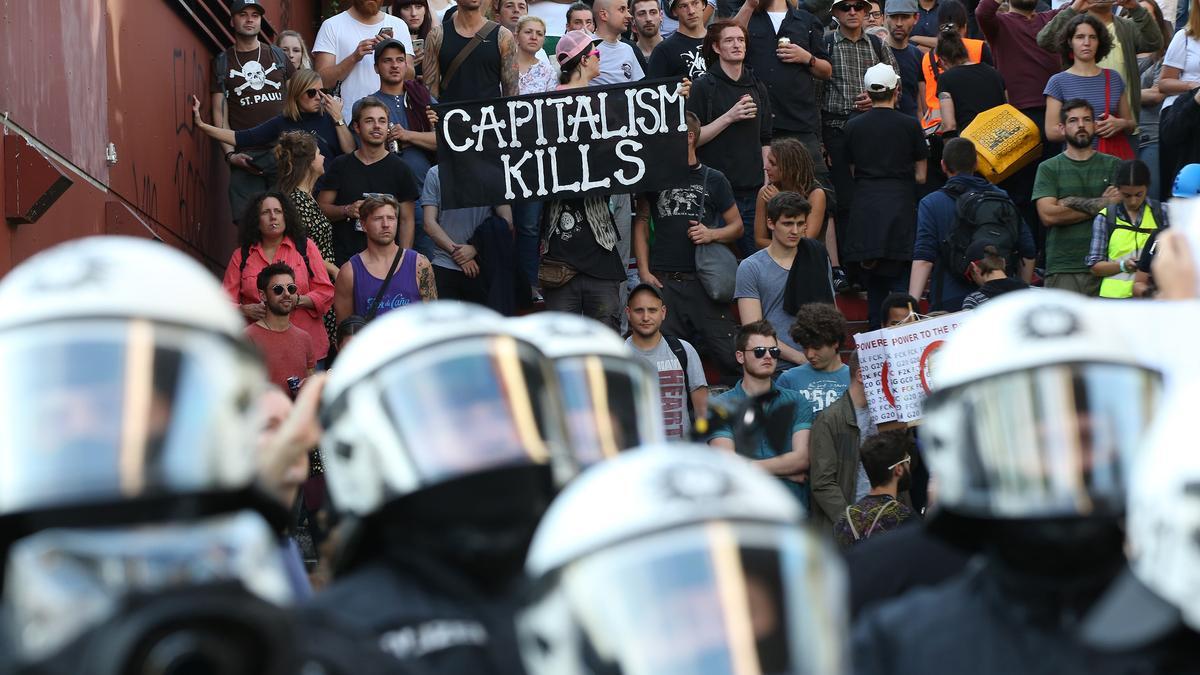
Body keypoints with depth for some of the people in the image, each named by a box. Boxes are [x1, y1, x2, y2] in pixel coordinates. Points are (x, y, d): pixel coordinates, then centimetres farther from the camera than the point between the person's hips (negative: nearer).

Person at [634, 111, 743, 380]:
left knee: (729, 355, -7)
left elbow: (737, 226, 14)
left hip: (703, 279, -1)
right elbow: (641, 223, 11)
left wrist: (712, 234, -8)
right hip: (663, 281, 1)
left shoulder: (713, 180, 9)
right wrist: (644, 271, 1)